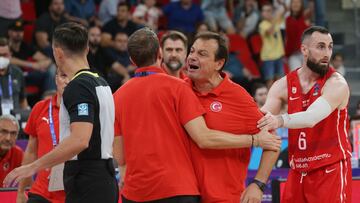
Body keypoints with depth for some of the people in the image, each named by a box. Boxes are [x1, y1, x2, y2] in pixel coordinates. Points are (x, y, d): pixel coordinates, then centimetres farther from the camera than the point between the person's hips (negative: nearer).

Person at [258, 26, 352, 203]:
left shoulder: (336, 84, -12)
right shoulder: (284, 85, 4)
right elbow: (262, 118, -1)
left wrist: (280, 120, -46)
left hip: (331, 170, -5)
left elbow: (312, 117, -29)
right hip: (298, 172, 5)